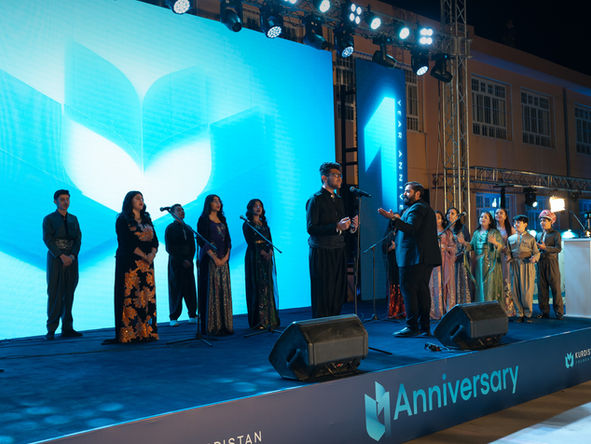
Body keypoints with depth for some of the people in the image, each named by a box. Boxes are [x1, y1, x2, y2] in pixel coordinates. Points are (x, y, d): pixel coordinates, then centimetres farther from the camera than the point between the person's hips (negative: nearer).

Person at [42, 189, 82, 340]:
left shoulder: (73, 219, 14)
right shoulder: (49, 219, 3)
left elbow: (78, 239, 7)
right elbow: (47, 239, -8)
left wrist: (72, 255, -10)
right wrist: (61, 256, -18)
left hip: (71, 259, 4)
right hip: (55, 259, -4)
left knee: (69, 294, 3)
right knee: (54, 294, -6)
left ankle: (67, 328, 6)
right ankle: (51, 329, -2)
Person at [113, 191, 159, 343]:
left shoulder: (147, 219, 17)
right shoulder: (123, 220, -1)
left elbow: (155, 240, 10)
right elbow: (127, 242, -11)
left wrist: (152, 254, -10)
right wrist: (144, 256, -15)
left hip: (147, 264, 6)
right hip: (129, 263, -5)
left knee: (148, 295, 1)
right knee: (131, 296, -8)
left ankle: (147, 332, 4)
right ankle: (130, 333, -5)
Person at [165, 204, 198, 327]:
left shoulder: (188, 228, 15)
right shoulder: (170, 228, 0)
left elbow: (192, 246, 13)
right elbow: (169, 248, -5)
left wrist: (189, 260, -3)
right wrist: (182, 261, -10)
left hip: (188, 262, 4)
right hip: (175, 263, -4)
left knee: (190, 288, 1)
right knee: (176, 289, -5)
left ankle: (192, 315, 7)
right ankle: (173, 318, -1)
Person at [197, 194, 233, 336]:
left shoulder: (222, 220, 17)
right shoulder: (204, 219, -2)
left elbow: (228, 239, 14)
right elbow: (202, 241, -10)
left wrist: (226, 256, -3)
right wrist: (214, 258, -16)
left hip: (223, 259, 6)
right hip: (209, 259, -6)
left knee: (224, 290, 4)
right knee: (212, 291, -8)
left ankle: (224, 324, 7)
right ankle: (211, 327, -5)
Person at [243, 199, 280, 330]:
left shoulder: (264, 224, 17)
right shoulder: (247, 225, 1)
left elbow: (270, 240, 10)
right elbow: (250, 242, -10)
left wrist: (270, 251, -10)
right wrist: (262, 252, -21)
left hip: (266, 257, 5)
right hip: (255, 258, -5)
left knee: (268, 287, 2)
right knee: (258, 287, -9)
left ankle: (269, 319, 5)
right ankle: (258, 321, -8)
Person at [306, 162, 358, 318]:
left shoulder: (339, 200, 18)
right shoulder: (315, 200, -5)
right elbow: (311, 228, -15)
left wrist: (351, 227, -1)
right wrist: (337, 227, -22)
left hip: (339, 252, 7)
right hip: (322, 252, -7)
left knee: (339, 294, 7)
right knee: (323, 295, -4)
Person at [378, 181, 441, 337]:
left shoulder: (417, 208, -9)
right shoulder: (426, 208, 24)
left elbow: (412, 229, -24)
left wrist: (394, 219, -31)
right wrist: (398, 220, 21)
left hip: (414, 257, -10)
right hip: (426, 257, 10)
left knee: (408, 290, -8)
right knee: (422, 290, 10)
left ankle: (412, 326, -8)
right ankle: (424, 327, 12)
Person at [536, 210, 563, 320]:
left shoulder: (556, 234, 1)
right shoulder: (538, 235, 17)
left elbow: (558, 248, -10)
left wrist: (545, 248, -19)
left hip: (551, 263, -5)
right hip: (540, 264, 5)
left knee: (555, 288, -2)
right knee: (542, 288, 3)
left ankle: (559, 312, 4)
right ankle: (544, 311, 9)